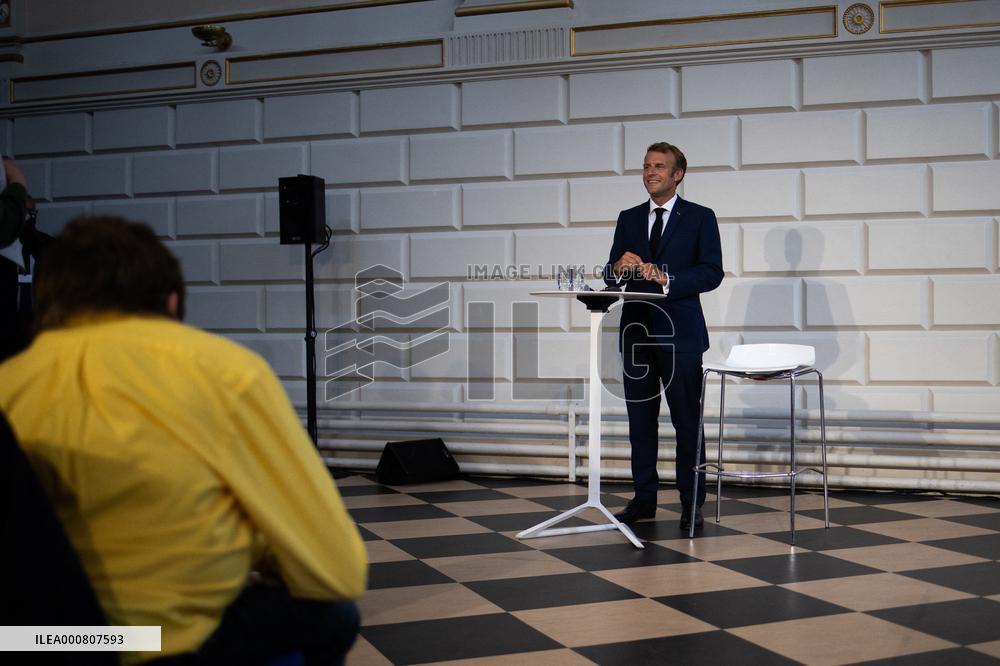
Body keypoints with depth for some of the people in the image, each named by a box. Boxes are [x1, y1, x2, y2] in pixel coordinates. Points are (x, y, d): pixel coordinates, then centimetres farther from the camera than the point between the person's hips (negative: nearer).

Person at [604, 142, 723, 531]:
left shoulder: (700, 218, 2)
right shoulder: (629, 219, 14)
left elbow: (712, 273, -8)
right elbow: (611, 277, 10)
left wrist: (666, 279, -21)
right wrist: (619, 267, -13)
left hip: (678, 333, -4)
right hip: (636, 330, 4)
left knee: (687, 421, -1)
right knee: (640, 419, 8)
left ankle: (691, 503, 6)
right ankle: (644, 499, 16)